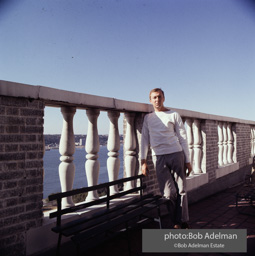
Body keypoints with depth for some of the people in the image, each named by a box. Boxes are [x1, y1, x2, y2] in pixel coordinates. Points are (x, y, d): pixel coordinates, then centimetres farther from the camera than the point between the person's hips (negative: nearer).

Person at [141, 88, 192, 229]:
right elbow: (145, 139, 10)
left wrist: (188, 160, 2)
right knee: (169, 193, -4)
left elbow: (183, 138, 6)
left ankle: (182, 221, 15)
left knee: (181, 190, 1)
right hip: (159, 157, 1)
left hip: (176, 154, 0)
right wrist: (143, 160, 0)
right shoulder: (148, 118, 14)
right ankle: (173, 222, 12)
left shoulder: (174, 115, 8)